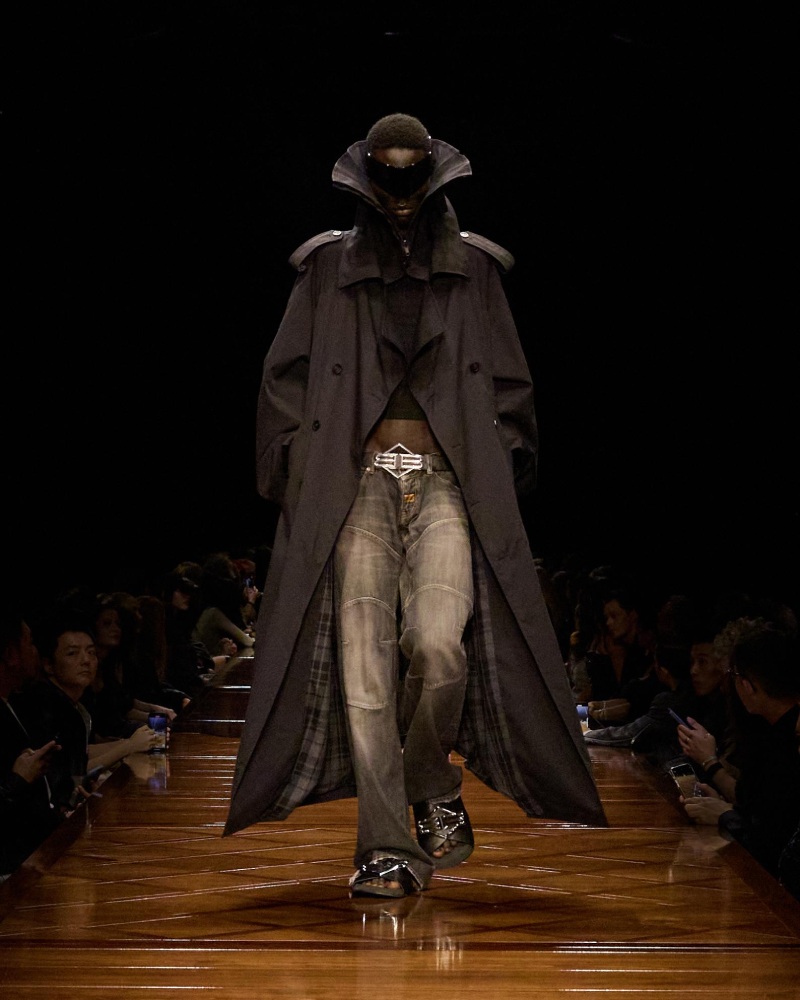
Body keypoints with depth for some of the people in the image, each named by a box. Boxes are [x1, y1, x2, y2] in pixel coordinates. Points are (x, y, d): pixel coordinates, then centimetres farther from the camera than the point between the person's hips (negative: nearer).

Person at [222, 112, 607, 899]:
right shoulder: (327, 270, 12)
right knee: (364, 666, -10)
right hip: (357, 486, 1)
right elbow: (285, 379, 13)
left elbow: (510, 387, 16)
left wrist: (500, 473, 5)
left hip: (447, 485, 0)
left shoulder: (473, 270, 13)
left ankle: (434, 788, 6)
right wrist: (299, 475, 3)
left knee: (437, 644, -21)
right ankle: (389, 848, -6)